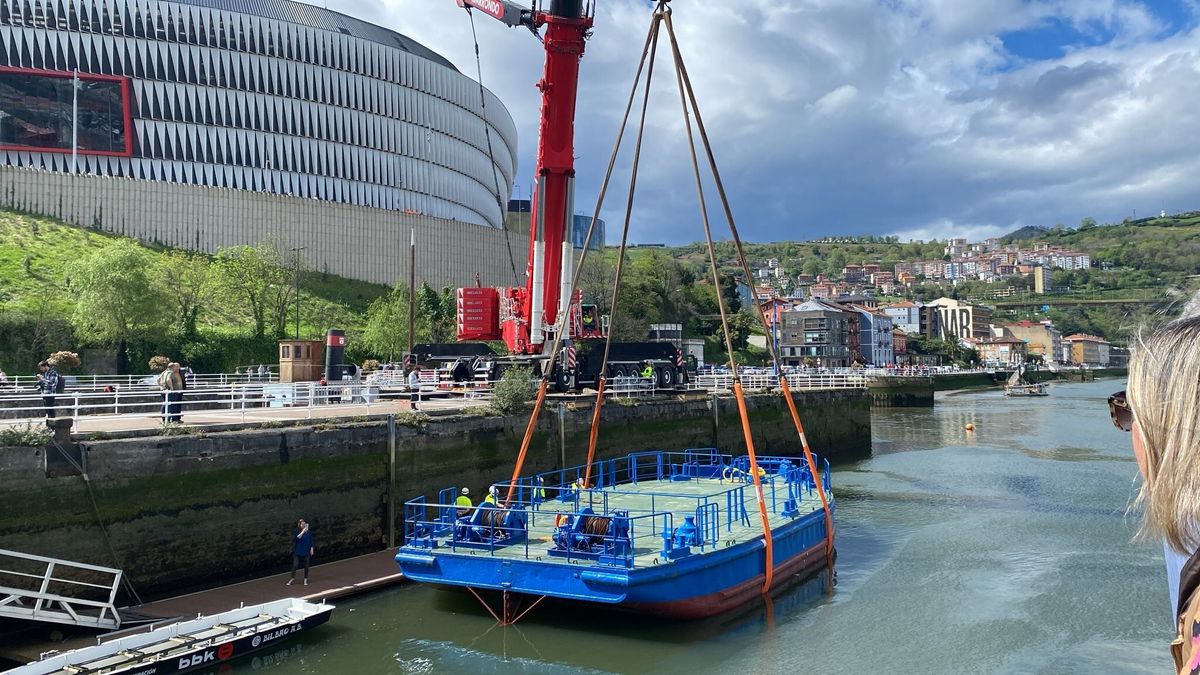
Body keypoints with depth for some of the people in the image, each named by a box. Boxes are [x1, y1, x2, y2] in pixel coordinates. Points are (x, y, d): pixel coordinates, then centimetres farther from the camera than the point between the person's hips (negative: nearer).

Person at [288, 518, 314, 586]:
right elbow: (297, 538, -21)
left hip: (306, 552, 2)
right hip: (297, 552, -2)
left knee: (306, 566, 7)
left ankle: (306, 579, 18)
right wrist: (302, 532, -27)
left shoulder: (309, 532, 1)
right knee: (295, 565, -3)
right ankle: (292, 579, 12)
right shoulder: (295, 531, -4)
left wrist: (311, 549, 3)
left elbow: (311, 541, 6)